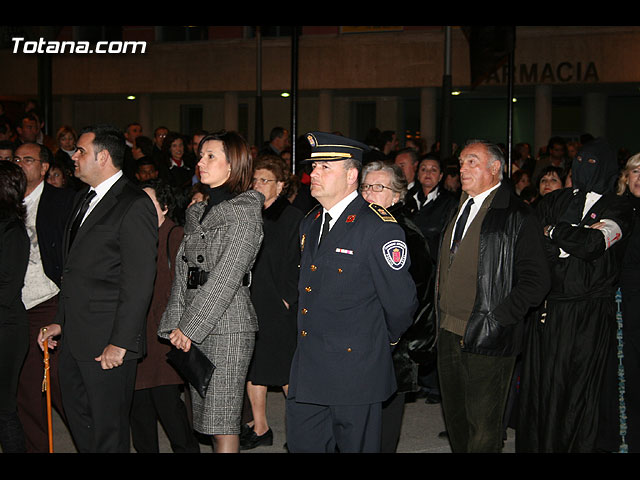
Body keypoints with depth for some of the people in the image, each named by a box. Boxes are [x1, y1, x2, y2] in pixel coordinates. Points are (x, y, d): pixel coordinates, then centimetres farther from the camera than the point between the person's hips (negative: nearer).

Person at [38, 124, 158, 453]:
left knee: (108, 429, 2)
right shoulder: (84, 199, 15)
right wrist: (60, 321, 16)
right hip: (75, 336, 9)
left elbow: (138, 282, -17)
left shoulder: (134, 205, -14)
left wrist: (121, 342, -19)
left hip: (108, 339, -9)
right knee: (76, 413, 18)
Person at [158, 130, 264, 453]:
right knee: (207, 413, 9)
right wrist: (176, 324, 4)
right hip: (195, 328, 7)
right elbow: (183, 270, 13)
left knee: (223, 419, -6)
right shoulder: (197, 212, 16)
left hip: (228, 323, -7)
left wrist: (191, 326, -15)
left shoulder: (245, 211, -7)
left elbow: (226, 277, -14)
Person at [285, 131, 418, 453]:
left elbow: (401, 302, -13)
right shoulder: (310, 223, 11)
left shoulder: (379, 227, -15)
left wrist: (386, 341, 2)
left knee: (356, 446, 6)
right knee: (302, 444, 12)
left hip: (354, 373, -7)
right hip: (307, 367, 7)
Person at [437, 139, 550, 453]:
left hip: (486, 337, -7)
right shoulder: (459, 210, 14)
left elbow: (535, 281, -14)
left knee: (483, 427, 1)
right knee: (454, 417, 16)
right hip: (449, 332, 7)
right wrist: (442, 315, 12)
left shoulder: (516, 216, -11)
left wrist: (493, 323, -18)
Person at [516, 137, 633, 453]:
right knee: (540, 379, 5)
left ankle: (574, 445, 12)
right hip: (549, 305, 3)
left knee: (577, 384, 1)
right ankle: (533, 444, 15)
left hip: (588, 312, -3)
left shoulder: (617, 209, 2)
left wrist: (553, 233, -4)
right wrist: (567, 247, -9)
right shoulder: (553, 202, 14)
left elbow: (594, 242, -16)